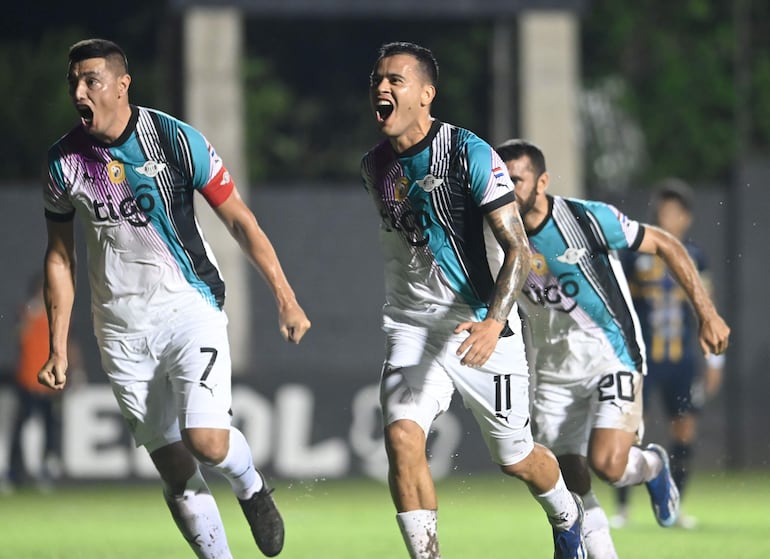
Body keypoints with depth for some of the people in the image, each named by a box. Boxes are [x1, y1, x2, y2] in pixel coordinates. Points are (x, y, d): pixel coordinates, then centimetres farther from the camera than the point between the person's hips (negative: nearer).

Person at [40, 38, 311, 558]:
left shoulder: (175, 139, -11)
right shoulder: (64, 160, -1)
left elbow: (240, 220, -5)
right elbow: (60, 258, 10)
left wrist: (285, 296, -8)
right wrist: (59, 349, 8)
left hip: (189, 308, -3)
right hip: (122, 330, 3)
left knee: (205, 441, -19)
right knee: (176, 471, 0)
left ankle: (252, 488, 15)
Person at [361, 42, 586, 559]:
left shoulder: (471, 155, -17)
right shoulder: (375, 168, 2)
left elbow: (518, 250, -19)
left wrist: (493, 323, -34)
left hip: (481, 328, -4)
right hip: (412, 328, 4)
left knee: (515, 458, 10)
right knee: (402, 437, -20)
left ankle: (568, 518, 42)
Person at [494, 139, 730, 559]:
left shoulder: (589, 220, -18)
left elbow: (666, 245, -8)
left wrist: (707, 314, -9)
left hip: (612, 357, -4)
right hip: (554, 374, 4)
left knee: (606, 464, -19)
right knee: (571, 488, 0)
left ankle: (652, 466, 16)